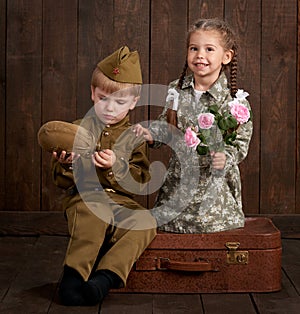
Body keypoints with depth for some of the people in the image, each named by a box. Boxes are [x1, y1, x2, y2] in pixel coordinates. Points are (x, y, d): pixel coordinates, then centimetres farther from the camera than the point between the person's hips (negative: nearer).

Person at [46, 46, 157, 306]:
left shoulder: (134, 136, 12)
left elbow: (141, 181, 3)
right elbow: (61, 181, 10)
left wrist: (116, 165, -15)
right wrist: (66, 164, -14)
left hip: (122, 200, 2)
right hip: (84, 196, -2)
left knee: (145, 221, -29)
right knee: (96, 216, -36)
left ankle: (106, 276, -37)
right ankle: (73, 275, -34)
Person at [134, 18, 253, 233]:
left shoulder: (234, 100, -10)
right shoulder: (176, 90, 2)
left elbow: (241, 142, -9)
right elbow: (166, 125, 13)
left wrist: (224, 158, -27)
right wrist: (151, 133, -6)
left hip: (214, 179, -3)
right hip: (179, 177, 4)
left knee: (207, 223, -11)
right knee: (163, 221, 4)